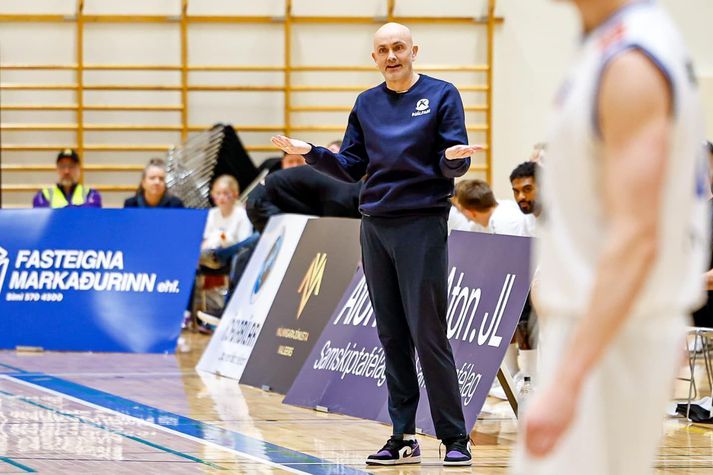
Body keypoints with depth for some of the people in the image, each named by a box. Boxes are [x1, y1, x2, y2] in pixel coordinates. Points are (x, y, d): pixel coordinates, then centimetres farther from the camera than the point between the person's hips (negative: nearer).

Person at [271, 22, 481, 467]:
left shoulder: (441, 95, -1)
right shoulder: (367, 104, 13)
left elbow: (452, 165, -5)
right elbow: (352, 167, 14)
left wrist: (456, 157, -28)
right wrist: (310, 152, -1)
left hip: (423, 225, -5)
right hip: (375, 226, 5)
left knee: (428, 333, -8)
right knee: (392, 337, 6)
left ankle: (456, 438, -3)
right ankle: (404, 437, 11)